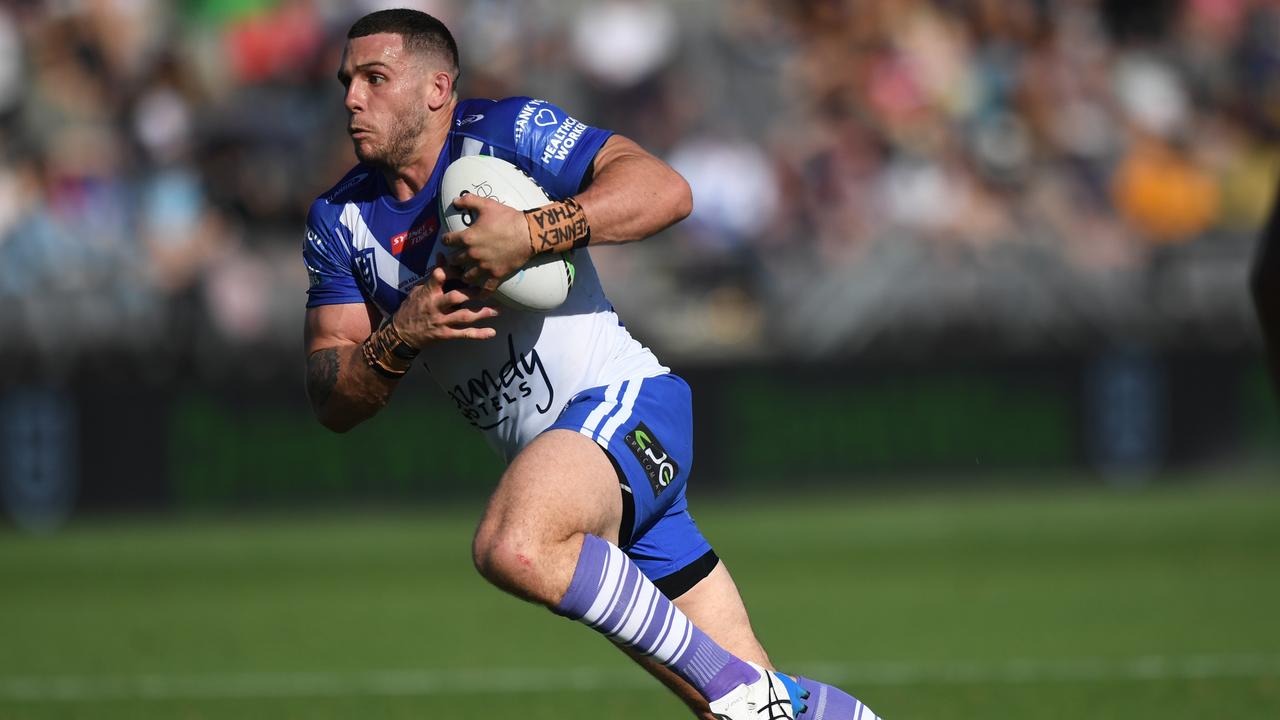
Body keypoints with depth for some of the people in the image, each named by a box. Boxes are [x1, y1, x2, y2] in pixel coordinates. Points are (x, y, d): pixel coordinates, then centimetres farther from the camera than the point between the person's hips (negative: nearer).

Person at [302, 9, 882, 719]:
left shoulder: (508, 130, -6)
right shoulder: (339, 221, 10)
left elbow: (665, 190, -19)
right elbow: (332, 402, 5)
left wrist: (530, 233, -29)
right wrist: (399, 336, -15)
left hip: (623, 401, -6)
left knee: (512, 548, -36)